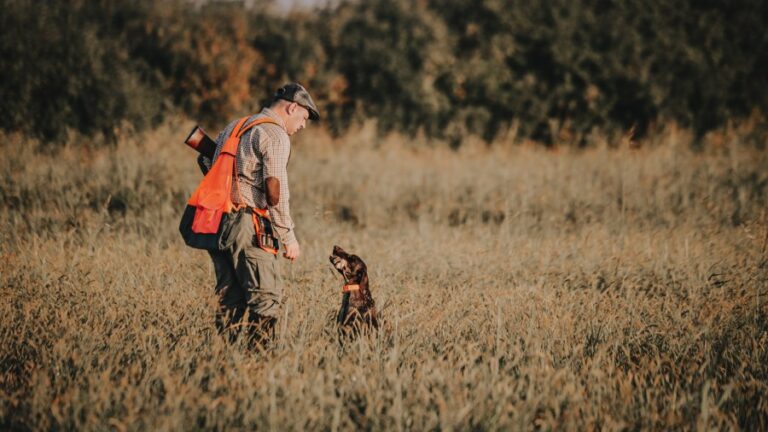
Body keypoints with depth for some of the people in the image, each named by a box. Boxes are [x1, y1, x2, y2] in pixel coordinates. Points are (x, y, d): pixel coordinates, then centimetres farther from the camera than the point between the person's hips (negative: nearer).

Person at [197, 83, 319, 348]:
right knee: (267, 296, -7)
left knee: (230, 296, 11)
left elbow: (205, 160, 25)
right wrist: (289, 236, -9)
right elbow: (275, 190, -13)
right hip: (246, 224, -8)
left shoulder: (234, 126, 21)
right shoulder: (276, 135, -6)